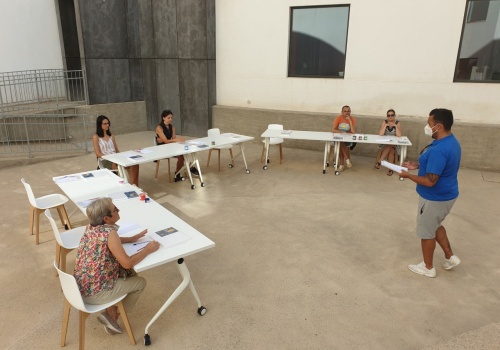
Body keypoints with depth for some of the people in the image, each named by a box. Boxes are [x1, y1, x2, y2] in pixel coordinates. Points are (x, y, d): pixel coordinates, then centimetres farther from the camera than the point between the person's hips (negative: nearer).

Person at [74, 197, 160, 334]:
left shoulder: (91, 226, -1)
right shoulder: (109, 233, -26)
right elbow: (127, 263, -25)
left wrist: (132, 238, 12)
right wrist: (148, 249, -12)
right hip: (94, 293, -8)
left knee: (131, 274, 21)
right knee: (140, 282, 9)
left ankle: (111, 311, 24)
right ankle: (112, 316, 17)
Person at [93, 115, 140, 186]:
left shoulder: (111, 135, 18)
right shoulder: (96, 137, 1)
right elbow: (98, 154, -5)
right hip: (106, 161, -5)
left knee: (134, 164, -25)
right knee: (129, 166, -32)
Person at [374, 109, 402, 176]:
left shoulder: (397, 123, -5)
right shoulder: (385, 122, -2)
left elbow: (399, 135, -18)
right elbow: (380, 134, -16)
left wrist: (395, 126, -23)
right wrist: (386, 125, -22)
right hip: (385, 143, 1)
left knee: (391, 149, -33)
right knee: (390, 150, -30)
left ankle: (379, 161, -24)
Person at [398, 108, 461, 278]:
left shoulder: (439, 149, -31)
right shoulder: (452, 142, 2)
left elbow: (430, 181, -30)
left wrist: (408, 175, -16)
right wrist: (418, 165, 6)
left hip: (434, 198, -10)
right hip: (446, 194, 10)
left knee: (426, 232, 10)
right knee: (435, 225, 29)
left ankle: (428, 267, 27)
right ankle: (450, 257, 37)